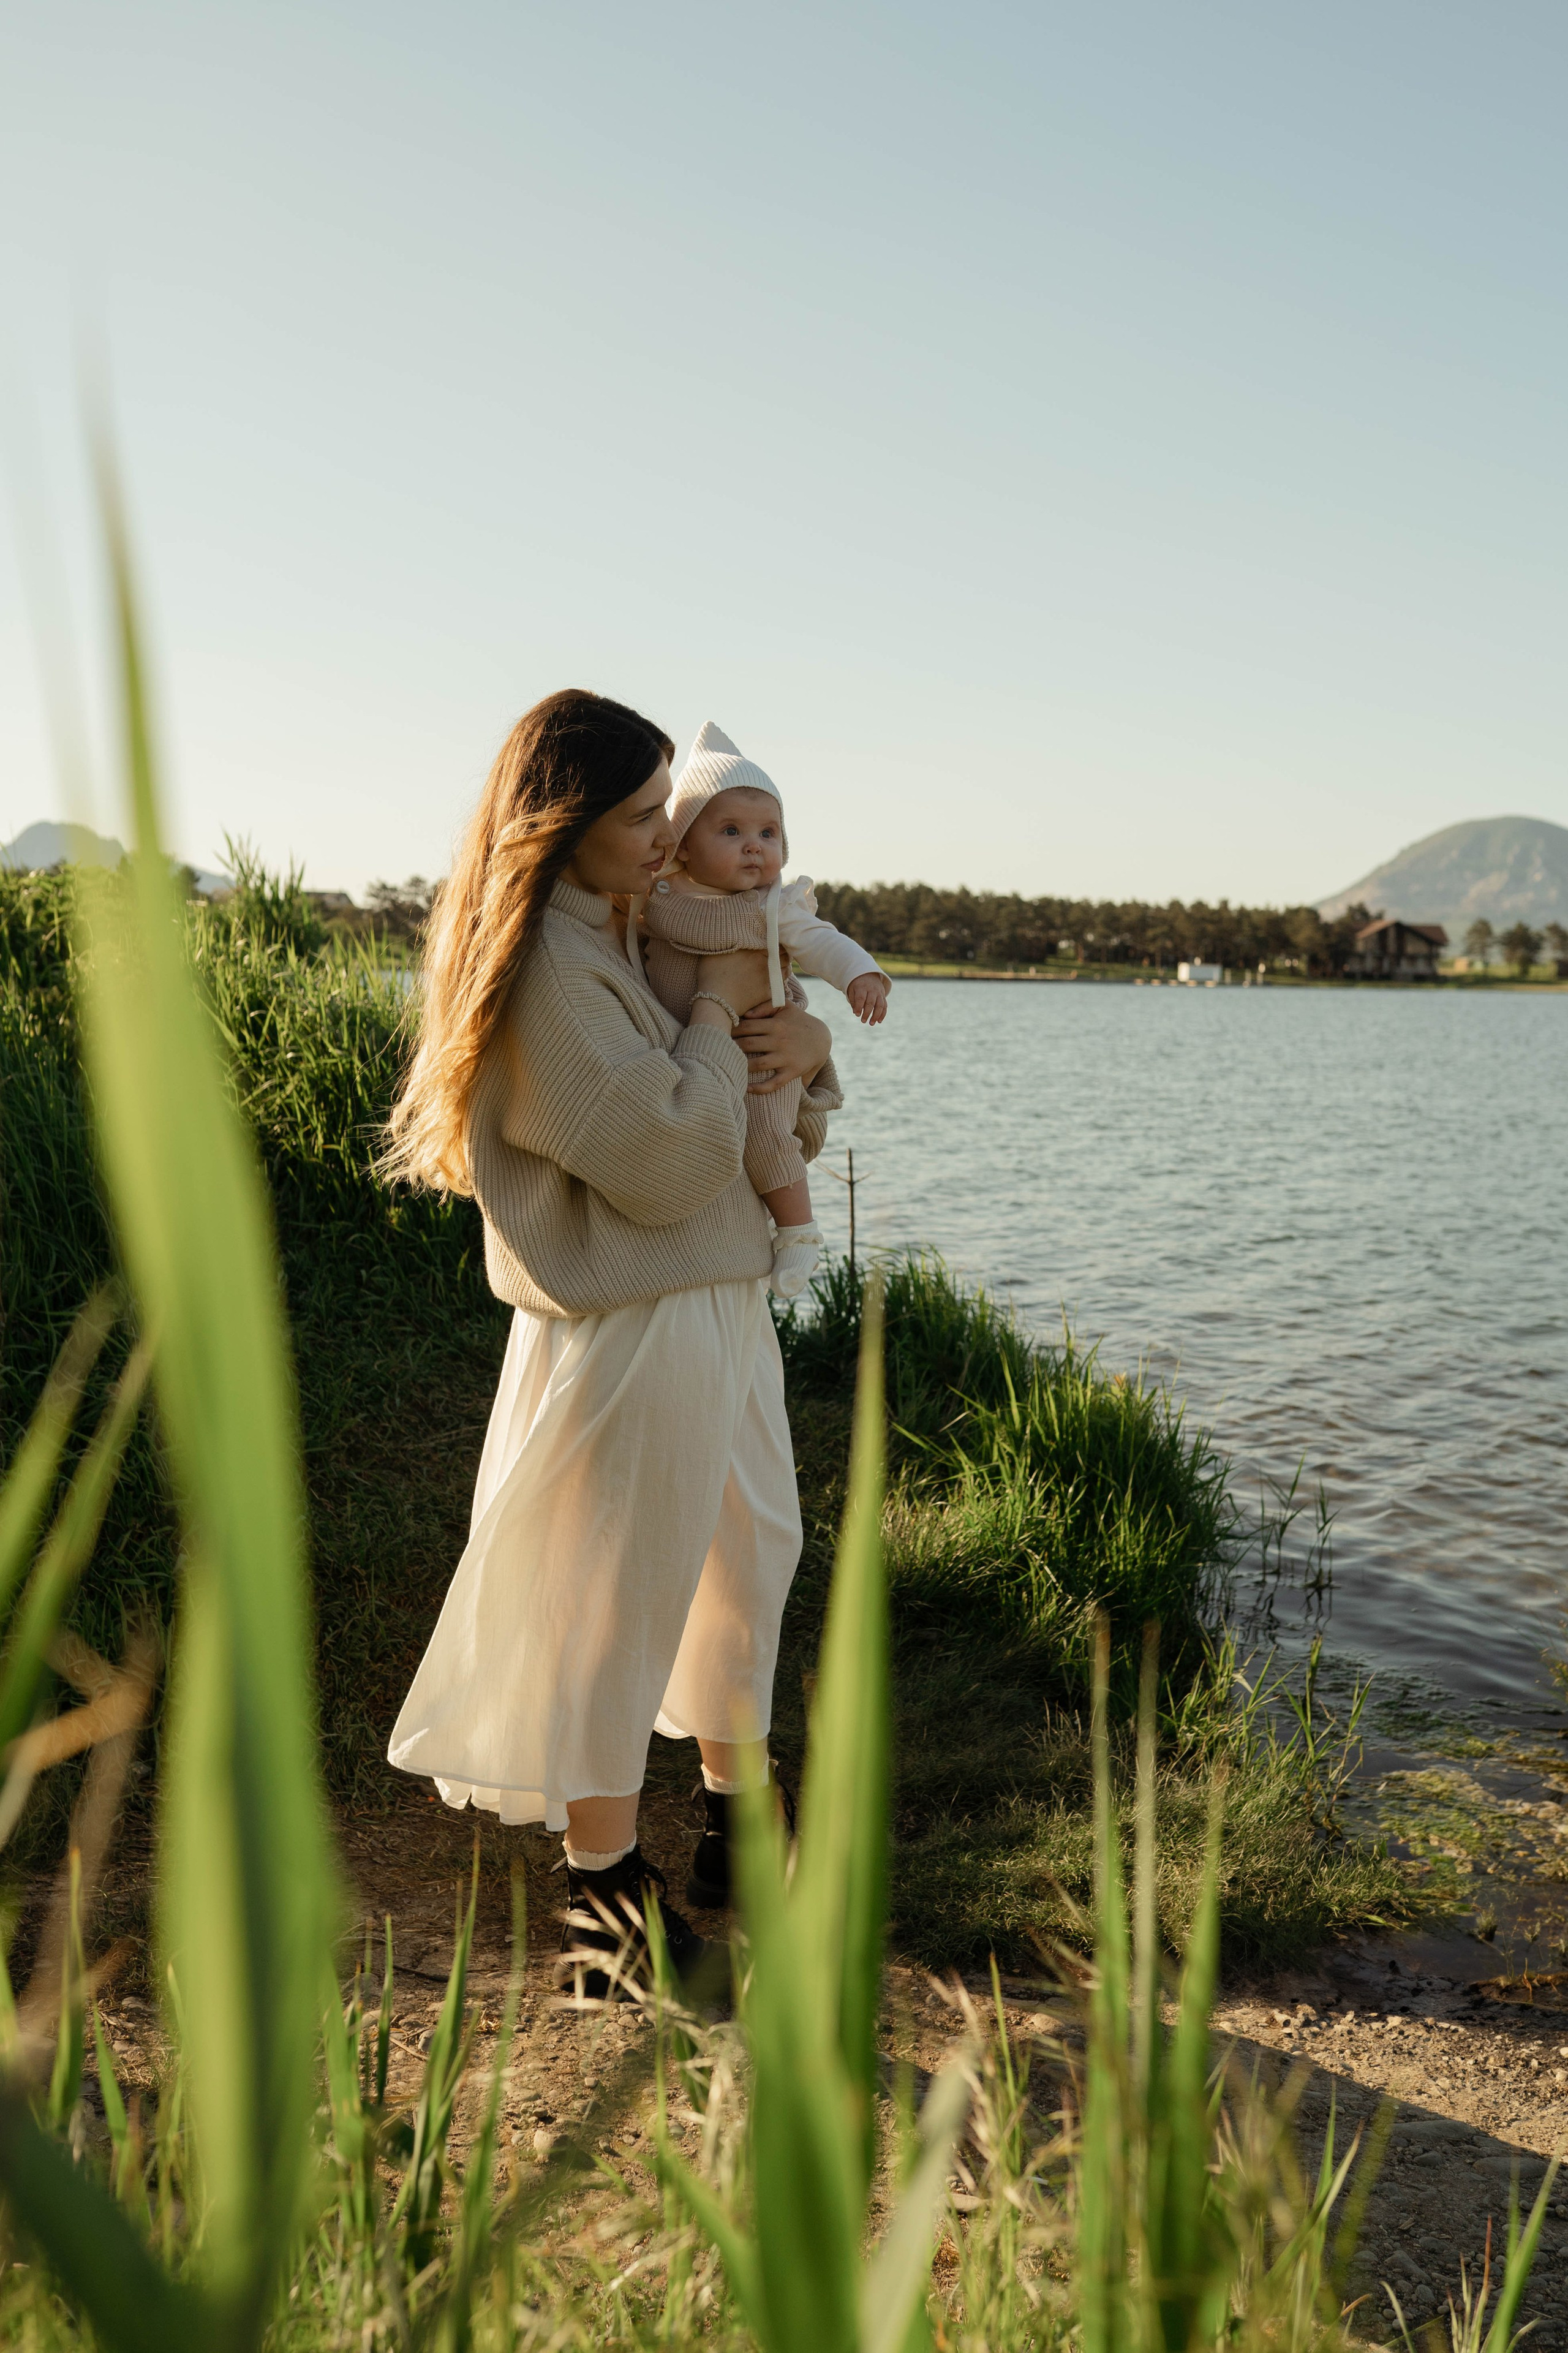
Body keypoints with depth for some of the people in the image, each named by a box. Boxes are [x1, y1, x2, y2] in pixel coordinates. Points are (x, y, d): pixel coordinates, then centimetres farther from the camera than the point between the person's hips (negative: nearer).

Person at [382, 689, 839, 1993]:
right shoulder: (547, 969, -19)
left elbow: (782, 1125, 19)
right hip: (628, 1332, -10)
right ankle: (605, 1887, 23)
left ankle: (740, 1824, 41)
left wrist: (805, 1045, -4)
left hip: (720, 1304, 10)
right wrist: (718, 1016, -11)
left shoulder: (625, 937, 11)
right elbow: (668, 1164, -24)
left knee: (749, 1557, 21)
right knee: (614, 1604, 4)